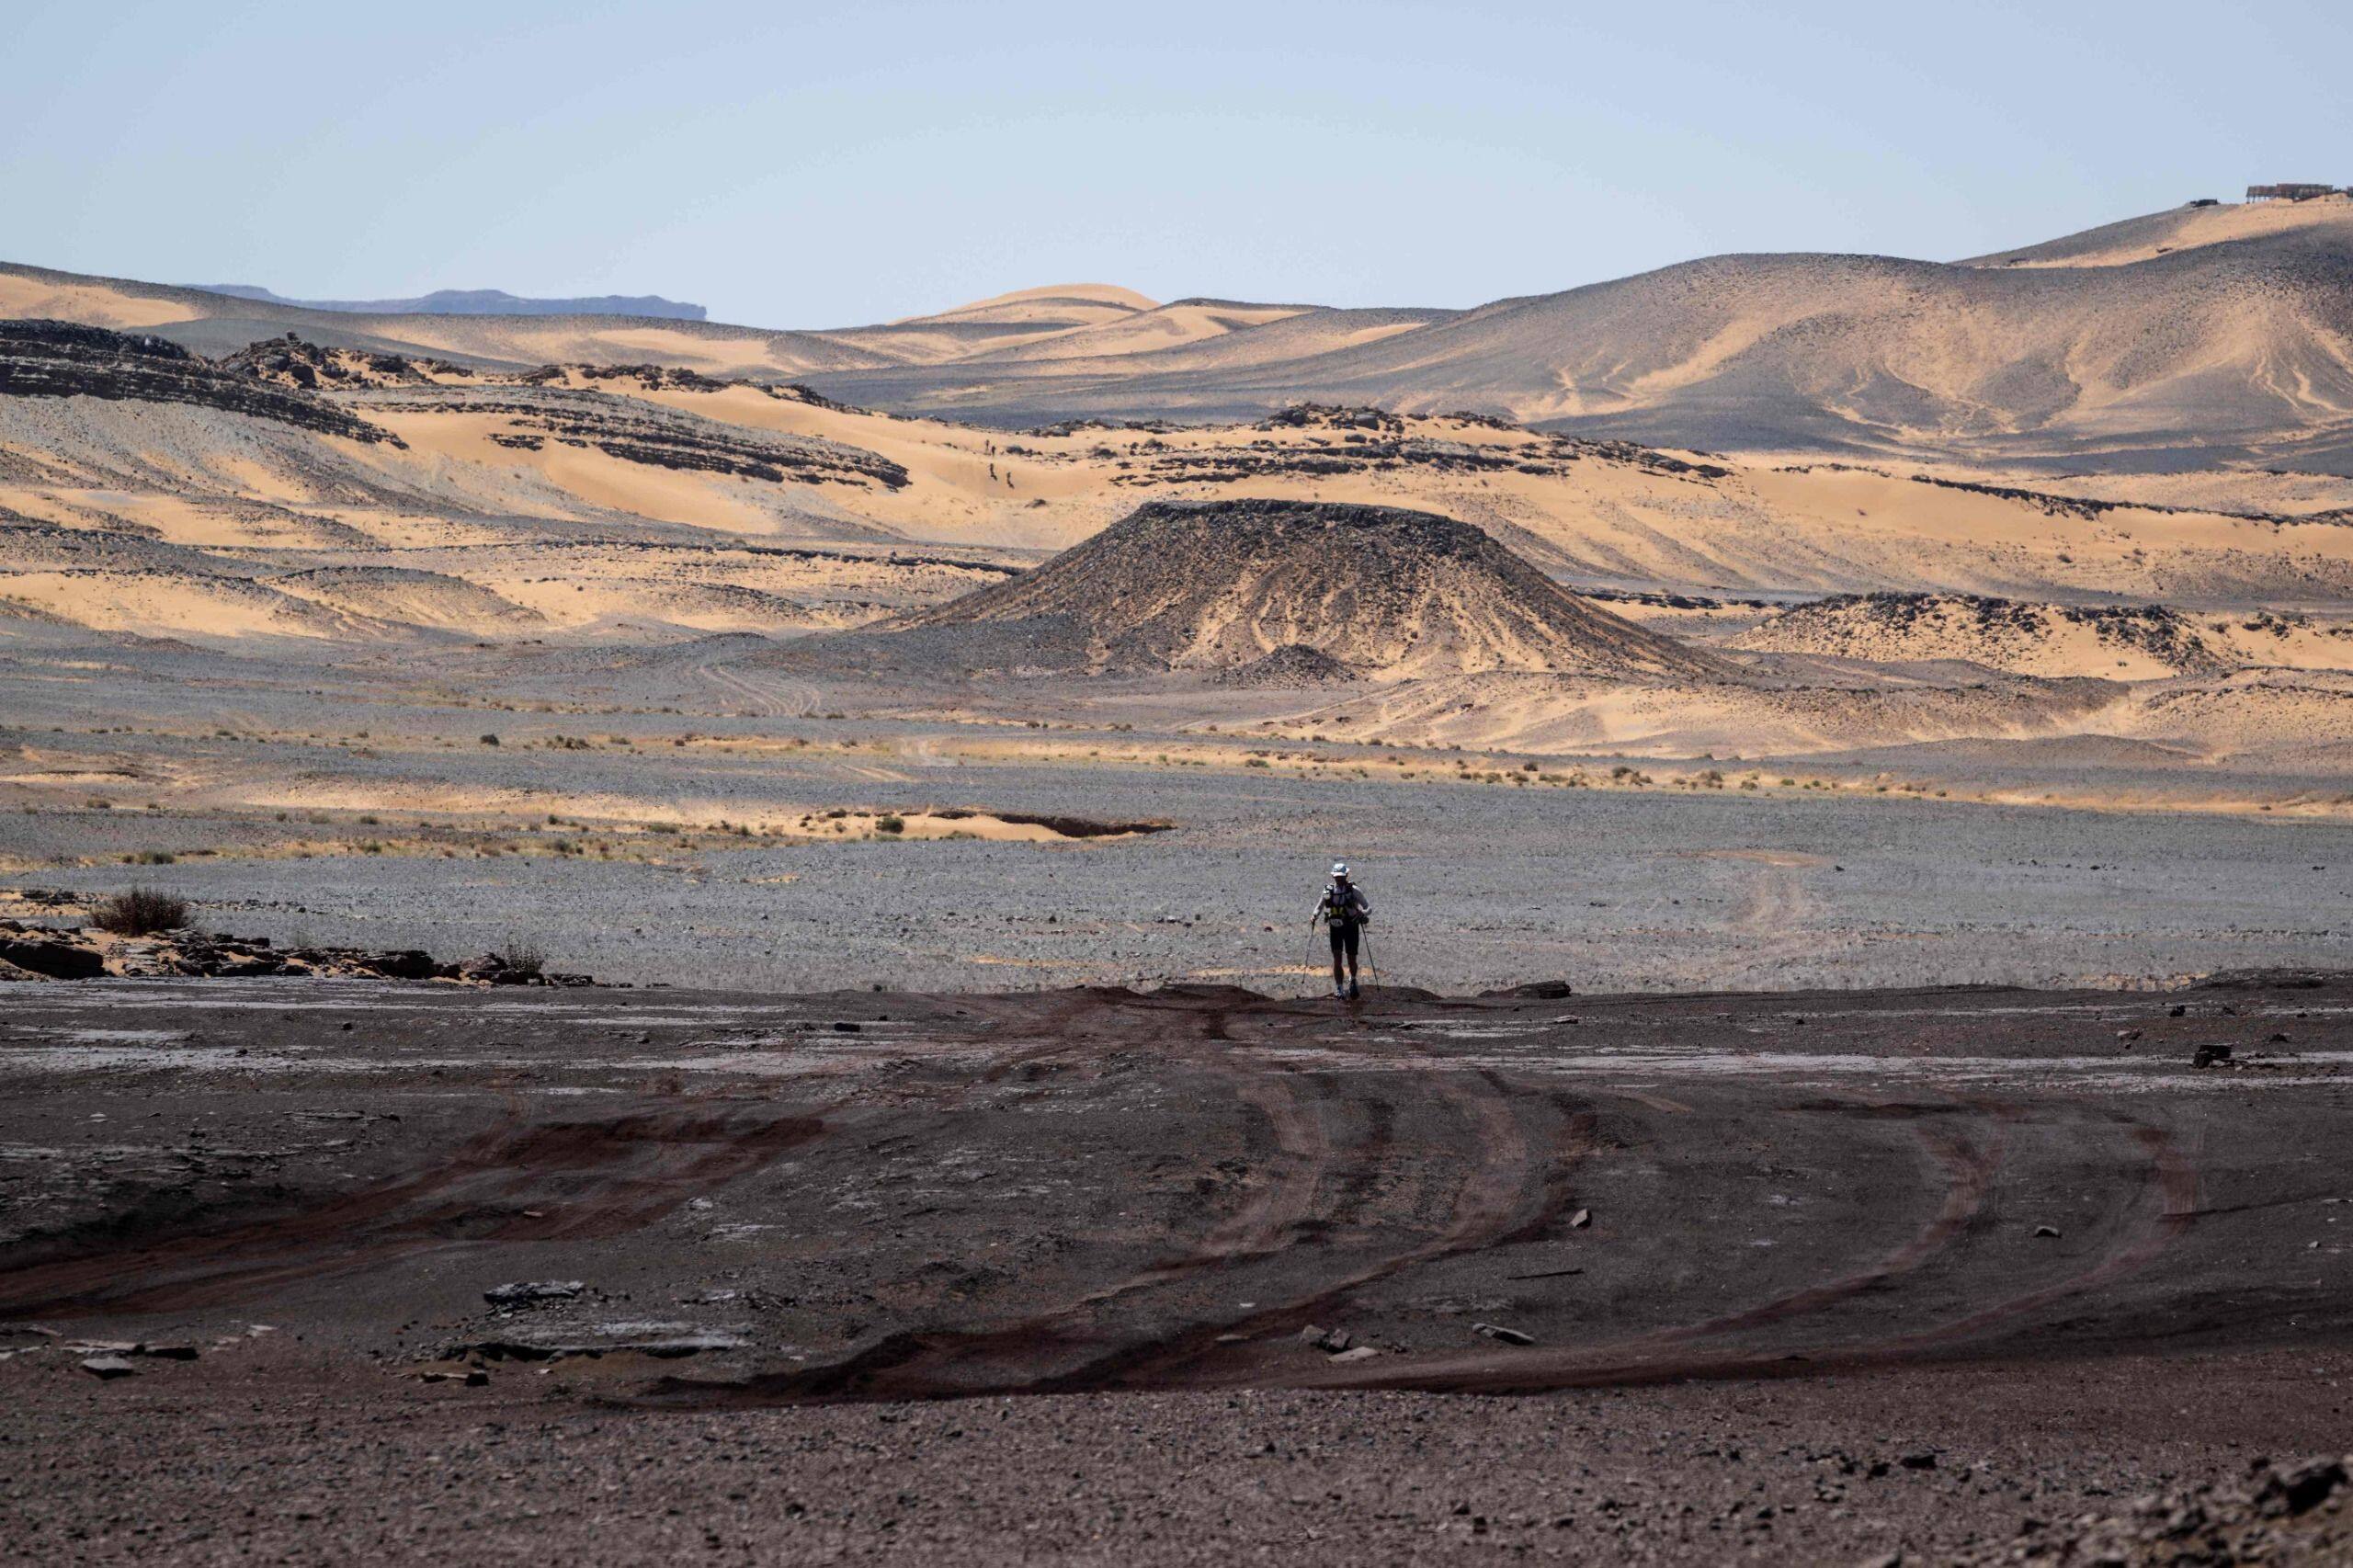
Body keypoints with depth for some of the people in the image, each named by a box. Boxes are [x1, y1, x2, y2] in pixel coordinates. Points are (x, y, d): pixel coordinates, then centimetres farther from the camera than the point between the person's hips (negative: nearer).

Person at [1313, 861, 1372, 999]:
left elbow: (1369, 908, -9)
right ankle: (1339, 988, -2)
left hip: (1351, 928, -2)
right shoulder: (1328, 891, -1)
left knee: (1351, 959, 3)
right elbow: (1320, 906, 15)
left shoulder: (1354, 890, -10)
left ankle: (1352, 979, 34)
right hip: (1335, 929, 2)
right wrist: (1314, 916, -4)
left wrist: (1362, 914, -30)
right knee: (1337, 958, -9)